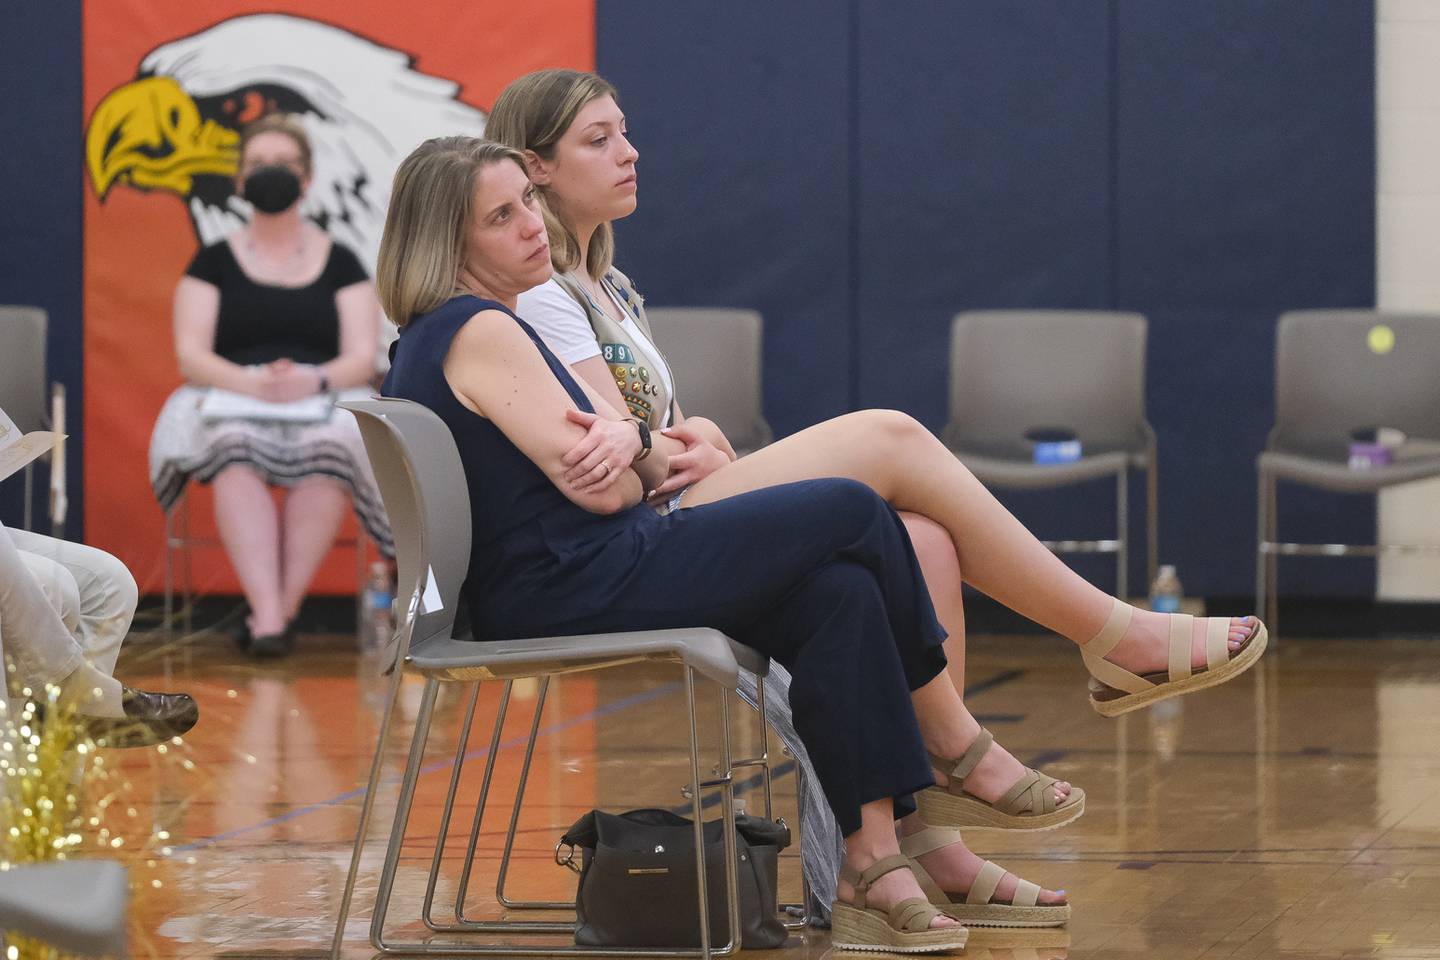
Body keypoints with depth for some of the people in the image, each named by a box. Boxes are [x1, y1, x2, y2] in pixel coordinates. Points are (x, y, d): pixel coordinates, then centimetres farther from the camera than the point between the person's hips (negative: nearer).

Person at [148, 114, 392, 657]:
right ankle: (270, 613, -49)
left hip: (322, 405, 0)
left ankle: (280, 609, -37)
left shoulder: (340, 264, 16)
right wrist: (252, 382, -18)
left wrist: (313, 379, -19)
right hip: (230, 406, 0)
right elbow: (191, 357, 3)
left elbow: (361, 359, 4)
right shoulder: (214, 263, 15)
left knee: (331, 449, -38)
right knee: (235, 452, -38)